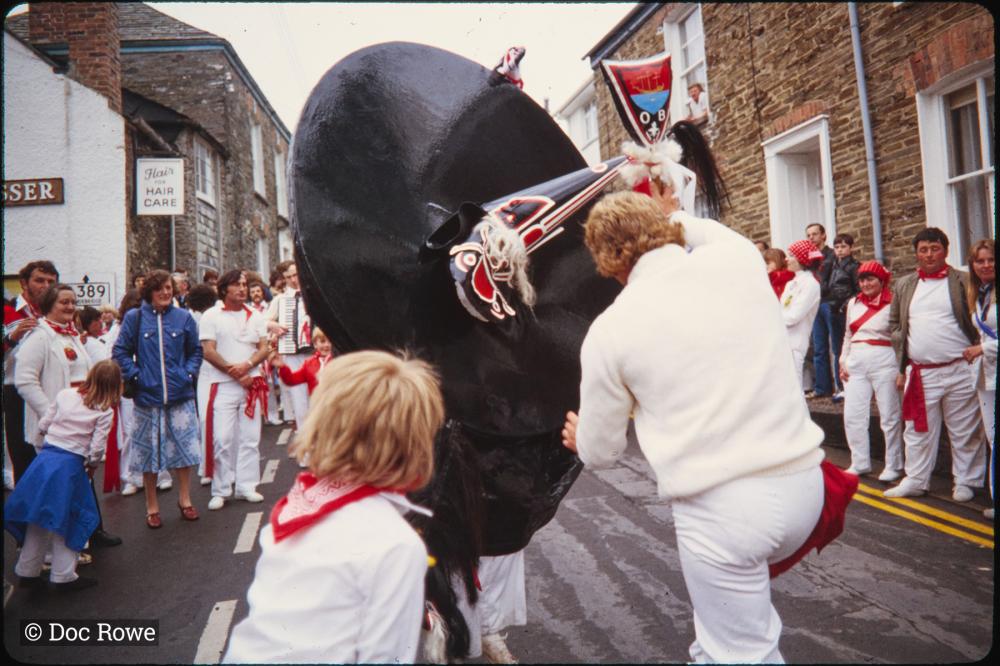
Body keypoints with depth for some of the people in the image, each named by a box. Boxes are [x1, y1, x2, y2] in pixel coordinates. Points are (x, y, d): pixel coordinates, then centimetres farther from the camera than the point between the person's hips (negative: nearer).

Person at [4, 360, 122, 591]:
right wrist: (92, 465, 11)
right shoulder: (105, 411, -7)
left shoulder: (64, 394, 4)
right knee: (68, 518, 9)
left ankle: (28, 571, 27)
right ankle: (63, 575, 14)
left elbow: (42, 426, 8)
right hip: (71, 465, -4)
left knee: (39, 515, 16)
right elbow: (97, 448, -9)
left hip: (45, 458, 4)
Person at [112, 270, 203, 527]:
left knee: (184, 447, 5)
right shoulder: (134, 317, 0)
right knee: (149, 452, 7)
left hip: (180, 395, 1)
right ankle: (152, 507, 20)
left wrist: (189, 373, -2)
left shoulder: (183, 317, 4)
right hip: (148, 396, -1)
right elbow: (120, 352, 2)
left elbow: (195, 350, 11)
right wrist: (135, 376, -8)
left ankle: (185, 499, 22)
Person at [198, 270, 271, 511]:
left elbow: (264, 349, 6)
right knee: (221, 439, -4)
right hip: (221, 385, -3)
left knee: (250, 437, 6)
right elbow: (209, 352, -6)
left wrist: (246, 365, -13)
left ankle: (246, 485, 15)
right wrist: (235, 374, -12)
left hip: (252, 383, 4)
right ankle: (220, 490, 7)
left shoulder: (255, 317, 13)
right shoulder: (211, 317, 1)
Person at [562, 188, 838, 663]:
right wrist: (673, 214, 46)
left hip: (721, 508, -4)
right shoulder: (737, 258, 1)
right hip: (803, 482, 5)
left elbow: (600, 453, 8)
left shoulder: (609, 329, -5)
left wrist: (578, 439, 30)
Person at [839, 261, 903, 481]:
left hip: (884, 361, -5)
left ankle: (894, 466, 13)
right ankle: (860, 463, 17)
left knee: (890, 416, 1)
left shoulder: (892, 304, -4)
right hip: (856, 363, 5)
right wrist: (843, 361, 13)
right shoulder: (853, 303, 13)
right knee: (852, 415, 5)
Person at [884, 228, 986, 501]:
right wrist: (902, 367, 8)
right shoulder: (904, 285, 10)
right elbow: (895, 324, 13)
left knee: (964, 432, 7)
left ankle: (965, 481, 20)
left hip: (959, 371, -2)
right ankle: (915, 480, 19)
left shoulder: (963, 282, 1)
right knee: (919, 431, 9)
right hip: (920, 373, 3)